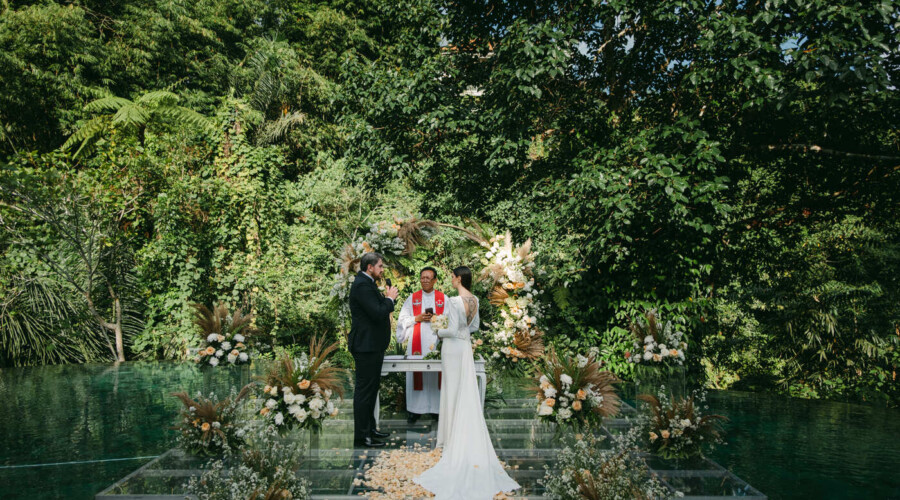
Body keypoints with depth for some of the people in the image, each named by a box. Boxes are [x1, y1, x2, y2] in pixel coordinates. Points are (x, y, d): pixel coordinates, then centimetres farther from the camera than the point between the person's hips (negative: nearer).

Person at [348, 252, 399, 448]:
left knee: (372, 388, 19)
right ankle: (361, 436, 1)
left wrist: (387, 298, 4)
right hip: (366, 346, -11)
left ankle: (369, 428, 30)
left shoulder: (367, 283, 15)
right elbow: (378, 314, -25)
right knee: (364, 390, -5)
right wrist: (389, 298, -11)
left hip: (372, 345, 11)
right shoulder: (362, 285, -18)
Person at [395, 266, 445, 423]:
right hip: (417, 343, 0)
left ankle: (438, 407, 5)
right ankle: (415, 409, 5)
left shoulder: (443, 298, 9)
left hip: (436, 342, 0)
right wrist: (417, 319, -7)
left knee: (436, 374, -3)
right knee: (416, 374, -1)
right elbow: (402, 319, 8)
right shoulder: (412, 298, 10)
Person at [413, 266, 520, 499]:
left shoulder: (454, 301, -21)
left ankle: (453, 440, 9)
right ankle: (468, 438, 21)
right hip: (466, 347, 7)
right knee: (466, 392, 13)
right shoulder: (474, 300, 4)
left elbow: (452, 330, -21)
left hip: (453, 348, -7)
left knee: (453, 392, 2)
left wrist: (439, 332, -4)